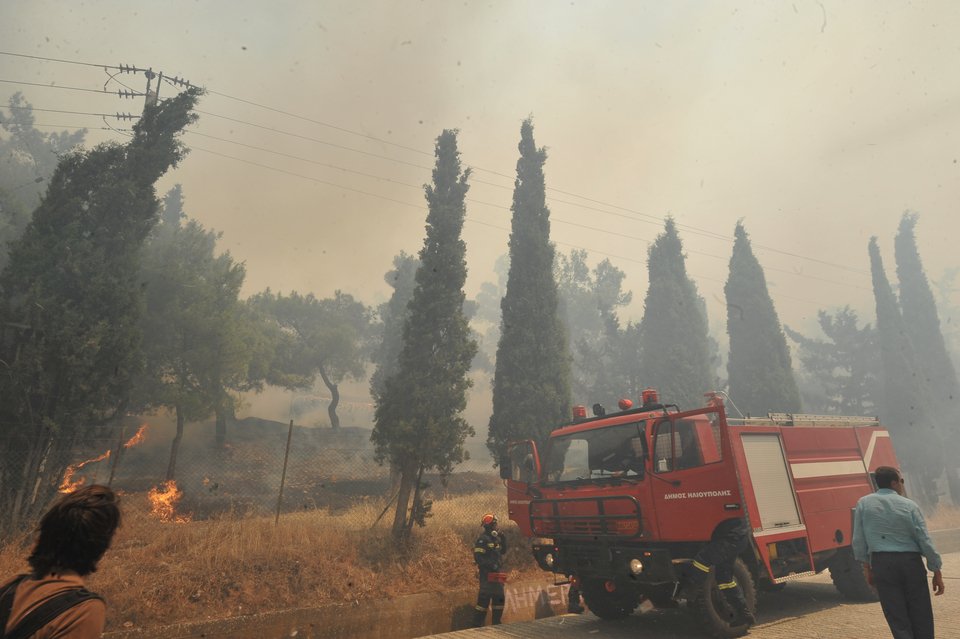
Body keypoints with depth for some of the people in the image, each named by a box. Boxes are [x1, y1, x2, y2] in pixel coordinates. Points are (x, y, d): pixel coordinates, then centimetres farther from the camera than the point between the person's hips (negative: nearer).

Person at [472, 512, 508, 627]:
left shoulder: (495, 538, 13)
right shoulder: (483, 539, -16)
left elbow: (503, 551, 17)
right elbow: (478, 557, -21)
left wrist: (503, 539, 4)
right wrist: (491, 565, -23)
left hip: (496, 572, 10)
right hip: (487, 573, -9)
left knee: (499, 598, 15)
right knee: (484, 599, -6)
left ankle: (496, 622, 27)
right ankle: (477, 624, 3)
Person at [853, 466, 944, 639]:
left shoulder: (864, 503, 2)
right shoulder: (909, 505, -1)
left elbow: (858, 540, 2)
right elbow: (925, 541, -3)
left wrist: (866, 566, 11)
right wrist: (937, 572, 5)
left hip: (881, 563, 0)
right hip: (910, 562, 0)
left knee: (897, 618, 7)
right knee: (921, 616, 14)